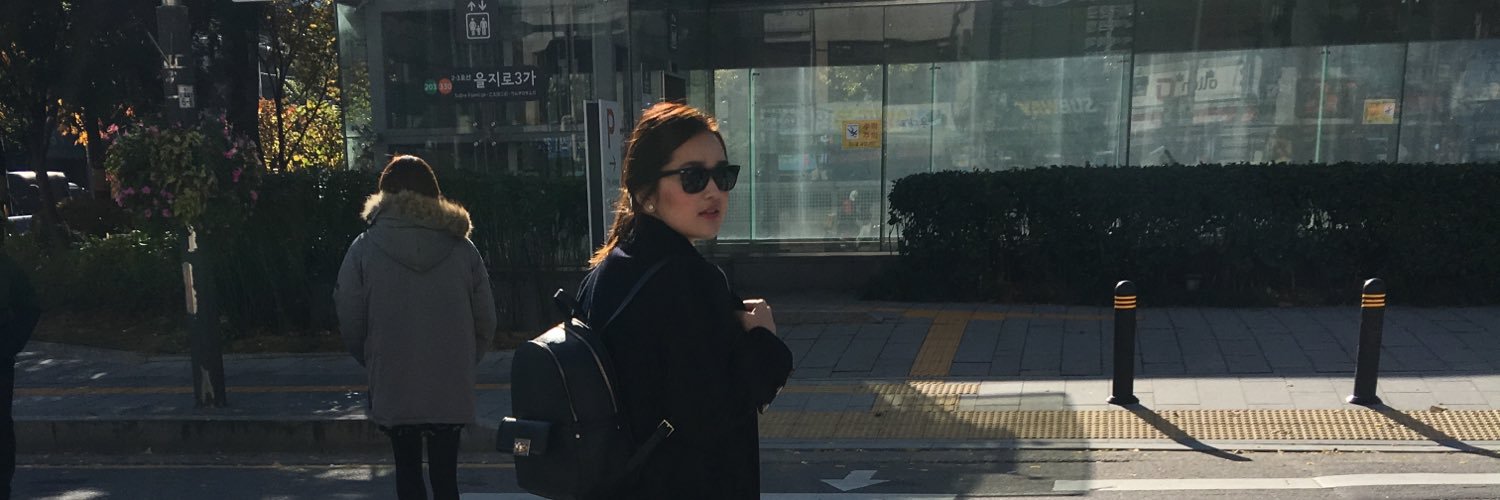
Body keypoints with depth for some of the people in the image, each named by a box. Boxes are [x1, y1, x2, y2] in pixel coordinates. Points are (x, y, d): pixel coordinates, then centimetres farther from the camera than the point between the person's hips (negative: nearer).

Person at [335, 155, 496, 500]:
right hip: (451, 391, 1)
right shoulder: (462, 247, -3)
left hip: (394, 390, -1)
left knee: (408, 471, 16)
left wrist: (374, 365, 11)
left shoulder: (364, 248, -6)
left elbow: (349, 323, -6)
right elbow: (486, 320, -2)